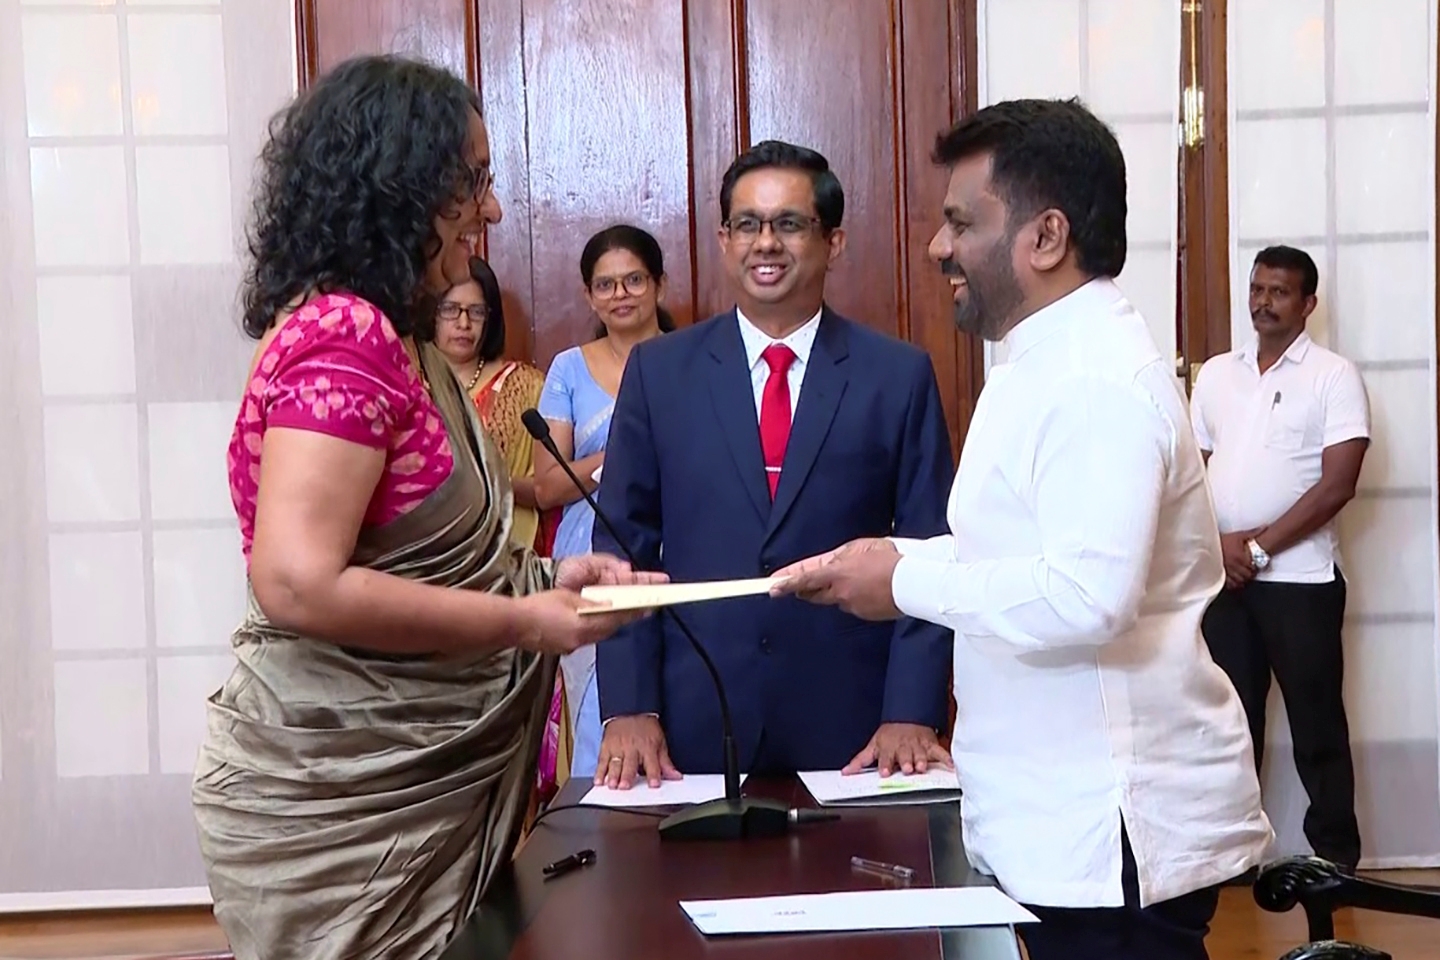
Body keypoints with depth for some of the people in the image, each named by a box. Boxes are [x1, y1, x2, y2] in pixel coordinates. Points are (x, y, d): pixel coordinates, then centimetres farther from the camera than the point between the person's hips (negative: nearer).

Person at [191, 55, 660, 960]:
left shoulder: (393, 342, 12)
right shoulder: (341, 336, -18)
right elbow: (299, 586, -26)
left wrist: (545, 576, 6)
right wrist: (527, 621, -19)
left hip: (421, 778, 9)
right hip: (343, 796, -9)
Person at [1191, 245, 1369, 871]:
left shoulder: (1334, 376, -4)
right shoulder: (1217, 373, 11)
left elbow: (1337, 484, -12)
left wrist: (1260, 547, -13)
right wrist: (1219, 543, -6)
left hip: (1299, 578, -4)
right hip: (1222, 578, 4)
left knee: (1317, 724, 3)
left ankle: (1335, 857, 13)